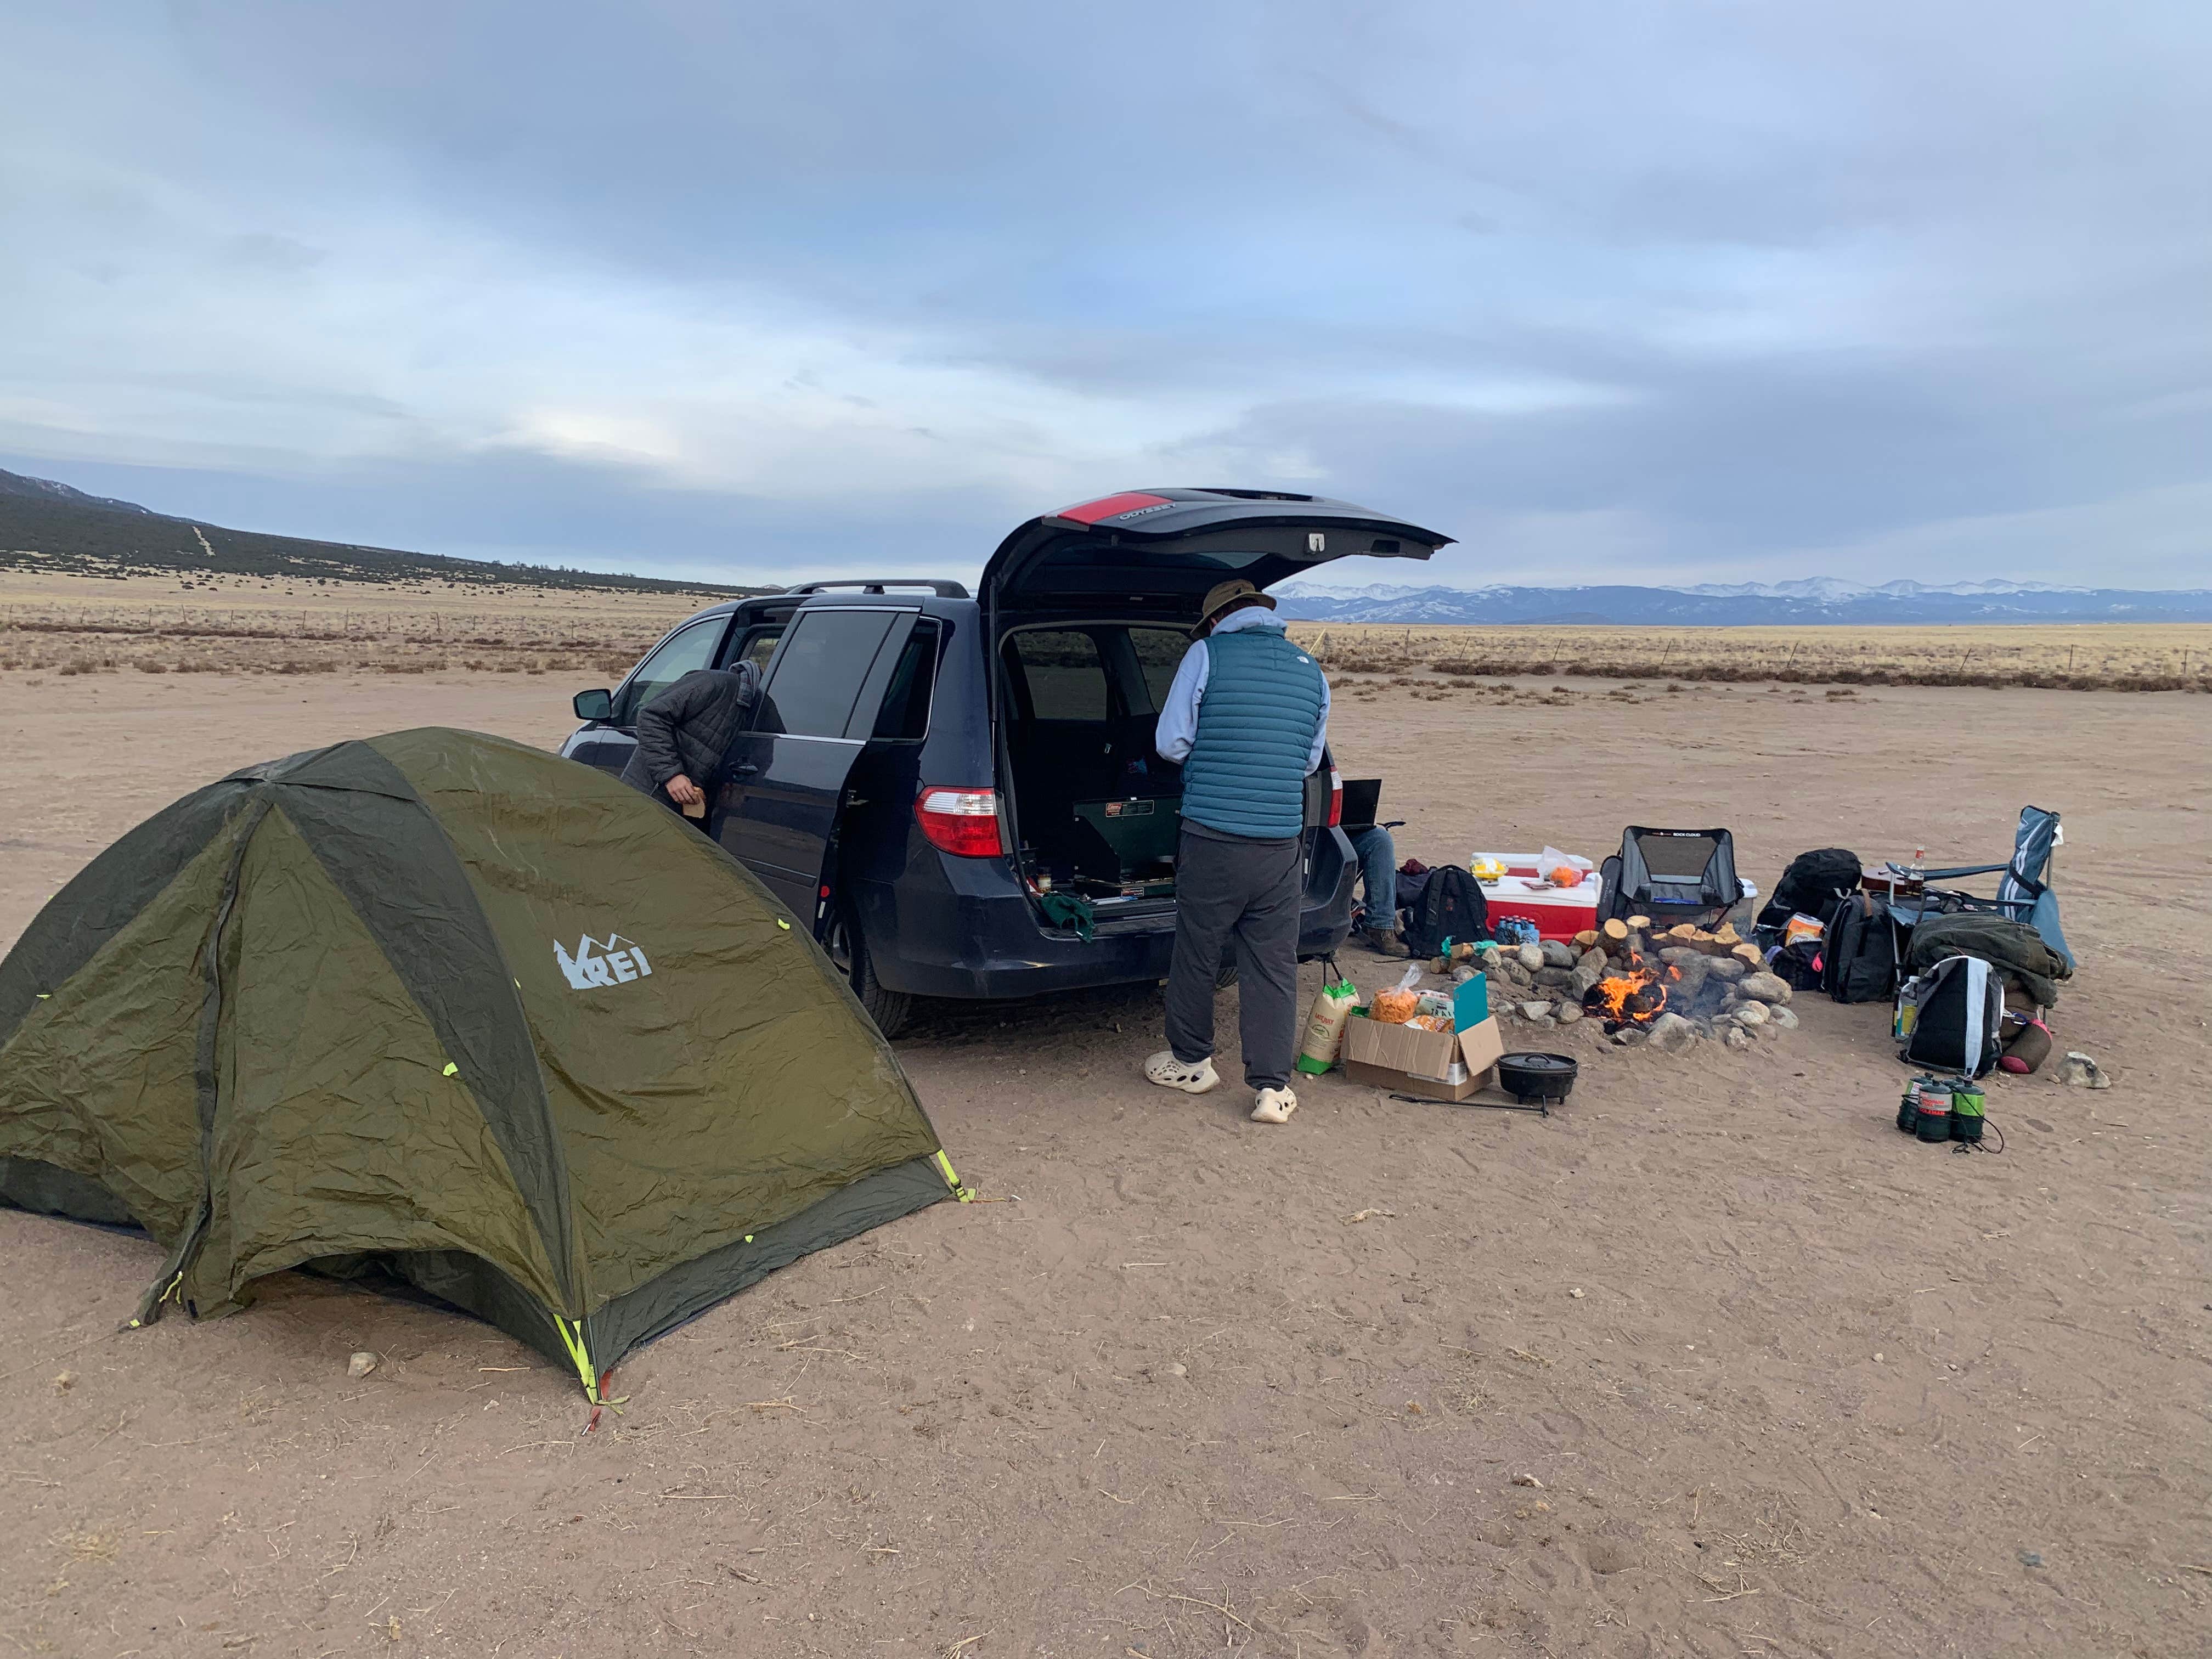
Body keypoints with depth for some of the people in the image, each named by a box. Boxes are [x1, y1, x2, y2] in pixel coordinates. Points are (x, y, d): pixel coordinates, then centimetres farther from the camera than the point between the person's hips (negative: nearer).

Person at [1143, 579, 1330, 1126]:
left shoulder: (1207, 655, -4)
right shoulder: (1311, 671, 8)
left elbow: (1171, 741, -2)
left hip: (1212, 838, -3)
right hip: (1282, 842, 3)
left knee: (1196, 954, 13)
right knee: (1274, 963, 9)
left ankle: (1190, 1061, 30)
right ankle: (1273, 1086, 9)